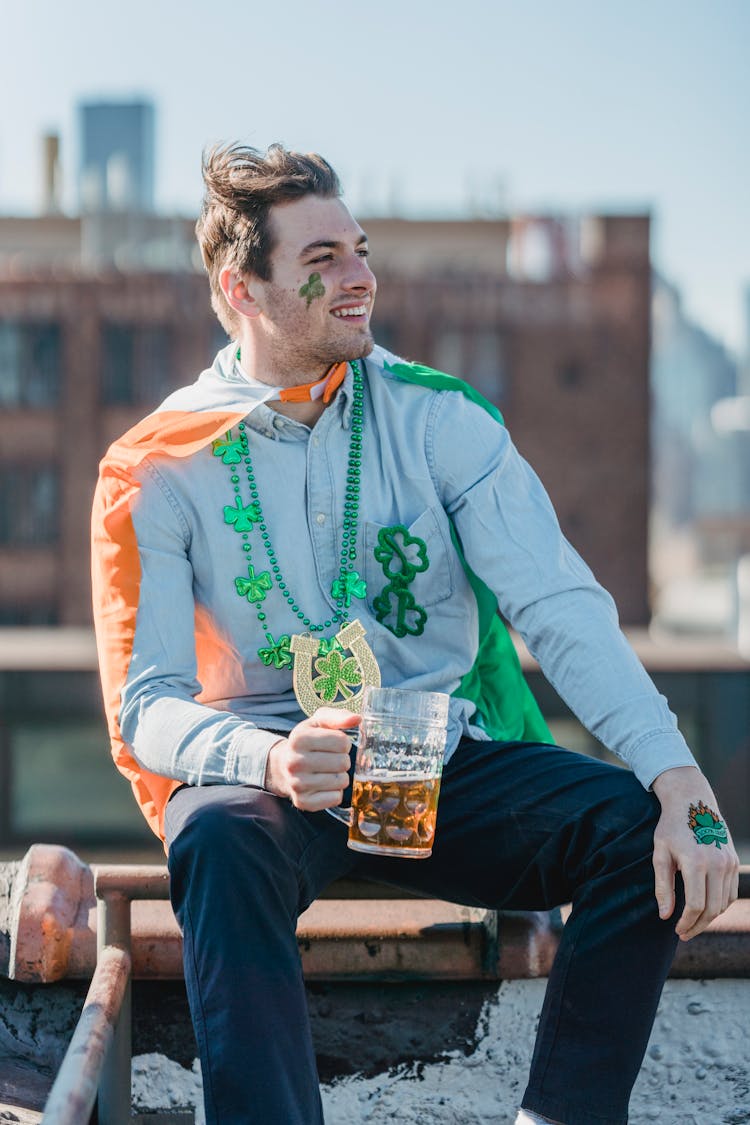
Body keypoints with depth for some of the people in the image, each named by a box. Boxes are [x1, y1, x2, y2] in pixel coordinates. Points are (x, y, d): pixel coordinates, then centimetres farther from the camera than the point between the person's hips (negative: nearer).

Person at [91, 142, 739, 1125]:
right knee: (220, 842, -37)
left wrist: (680, 784, -25)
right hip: (266, 771, -2)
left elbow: (562, 610, -9)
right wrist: (269, 759, -33)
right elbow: (146, 708, -9)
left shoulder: (439, 420, 1)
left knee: (644, 832, -23)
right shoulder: (156, 472, -3)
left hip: (447, 762, 2)